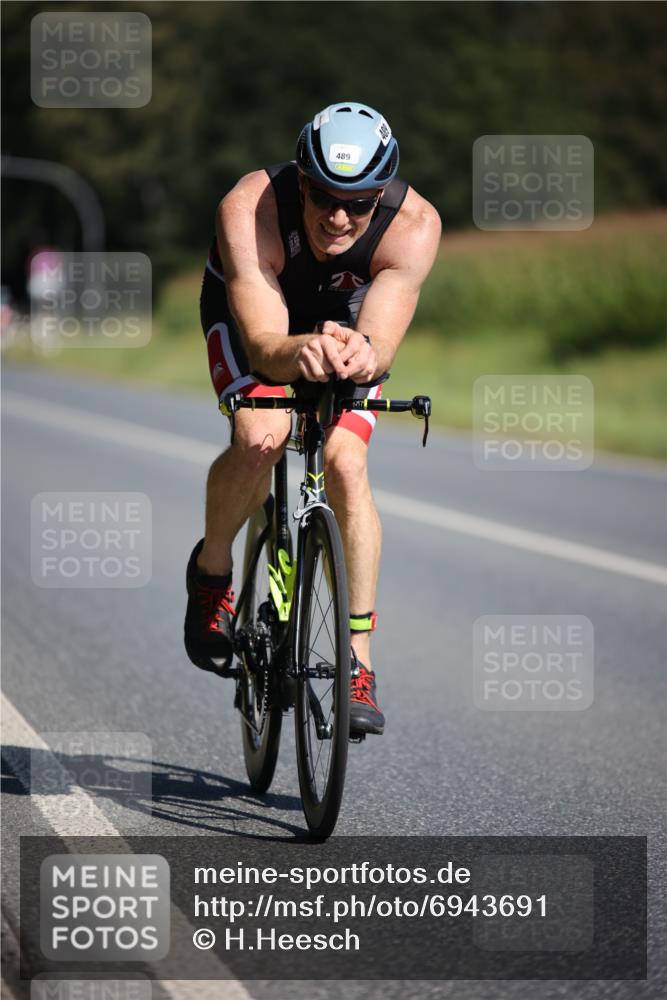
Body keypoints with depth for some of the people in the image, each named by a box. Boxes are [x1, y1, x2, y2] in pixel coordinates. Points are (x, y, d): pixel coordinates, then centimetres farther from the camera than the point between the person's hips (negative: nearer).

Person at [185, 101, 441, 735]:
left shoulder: (412, 226, -34)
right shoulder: (249, 210, -38)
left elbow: (382, 346, -39)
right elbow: (263, 347, -44)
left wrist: (359, 353, -63)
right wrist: (303, 351, -66)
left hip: (347, 324, 1)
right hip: (251, 316, -1)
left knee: (346, 464, -22)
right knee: (261, 438, -30)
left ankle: (359, 665, -15)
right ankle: (212, 567, 0)